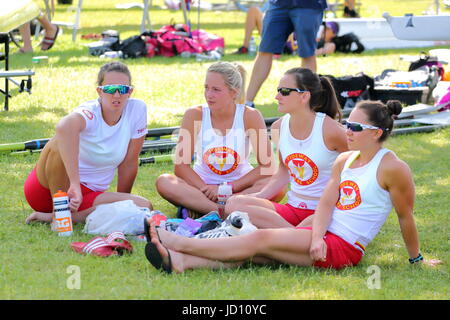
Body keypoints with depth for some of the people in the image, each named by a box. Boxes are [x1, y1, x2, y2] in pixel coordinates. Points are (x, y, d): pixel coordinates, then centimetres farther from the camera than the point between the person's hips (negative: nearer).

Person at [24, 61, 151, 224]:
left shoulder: (137, 109, -7)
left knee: (144, 206, -20)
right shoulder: (90, 113, -21)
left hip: (88, 194, 5)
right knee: (61, 141, -32)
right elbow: (66, 126, -48)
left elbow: (129, 162, 2)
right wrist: (75, 184, -57)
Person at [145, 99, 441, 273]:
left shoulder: (392, 168, -8)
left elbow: (405, 215, -2)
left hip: (344, 247, -7)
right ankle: (181, 261, -30)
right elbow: (327, 202, 6)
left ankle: (182, 243, -19)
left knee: (261, 239, -18)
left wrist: (416, 259, 5)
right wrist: (316, 238, -11)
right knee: (255, 250, -15)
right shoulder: (345, 160, 15)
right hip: (323, 236, 7)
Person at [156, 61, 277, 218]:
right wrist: (207, 190, -23)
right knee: (163, 182, -28)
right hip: (202, 184, 1)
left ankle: (195, 207, -30)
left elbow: (267, 167, -12)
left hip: (239, 185, 0)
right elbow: (181, 166, -10)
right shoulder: (195, 115, -9)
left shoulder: (250, 116, -10)